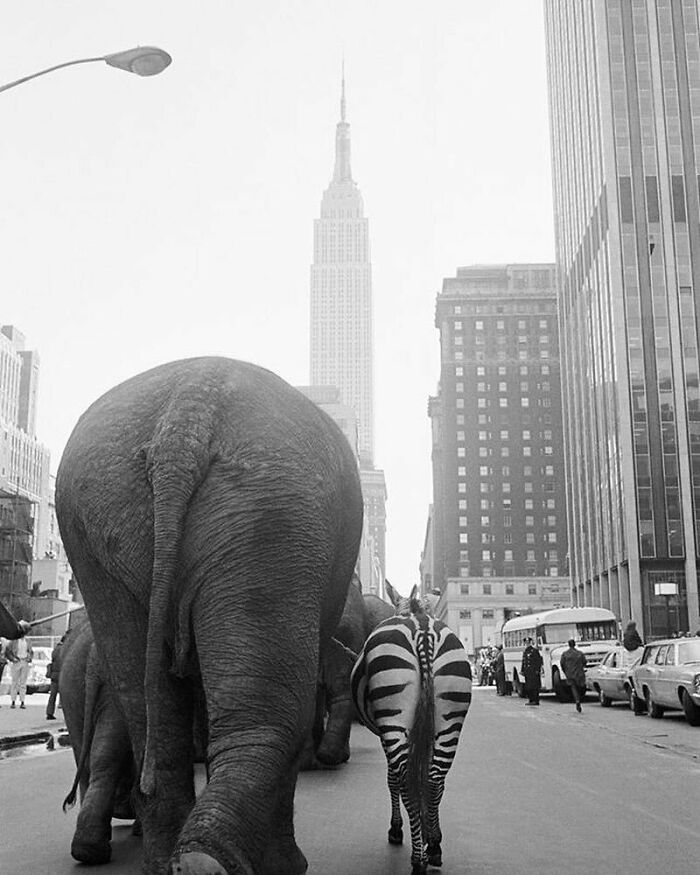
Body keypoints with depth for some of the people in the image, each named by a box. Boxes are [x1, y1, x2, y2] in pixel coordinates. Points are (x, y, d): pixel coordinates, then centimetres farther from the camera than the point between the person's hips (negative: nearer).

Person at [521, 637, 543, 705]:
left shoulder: (534, 650, -7)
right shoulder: (525, 651, 16)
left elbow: (539, 660, -11)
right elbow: (523, 661, 21)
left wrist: (537, 670, -16)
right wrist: (522, 670, 16)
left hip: (534, 672, -8)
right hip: (527, 672, 8)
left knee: (534, 686, -8)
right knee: (527, 686, 7)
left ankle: (536, 701, -5)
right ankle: (530, 699, 15)